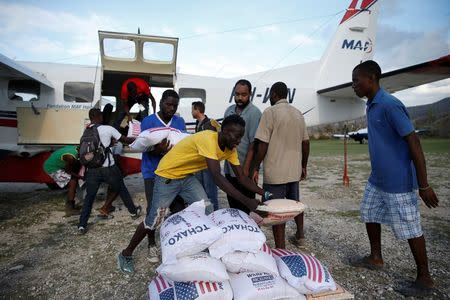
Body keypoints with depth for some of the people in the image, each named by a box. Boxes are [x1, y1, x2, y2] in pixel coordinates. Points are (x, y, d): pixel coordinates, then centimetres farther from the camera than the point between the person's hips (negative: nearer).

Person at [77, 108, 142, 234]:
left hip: (92, 170, 3)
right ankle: (134, 211, 33)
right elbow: (124, 139, 2)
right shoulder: (108, 129, -6)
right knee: (122, 189, 18)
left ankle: (82, 226, 9)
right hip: (108, 168, -3)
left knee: (89, 197, 13)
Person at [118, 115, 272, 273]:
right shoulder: (208, 139, -34)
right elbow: (217, 177, -41)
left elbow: (241, 177, -5)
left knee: (207, 212, -4)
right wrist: (246, 201, -43)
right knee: (154, 220, 3)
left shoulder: (230, 149, -8)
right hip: (167, 176, -7)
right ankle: (126, 253, 25)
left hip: (188, 177, 7)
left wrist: (263, 193, -18)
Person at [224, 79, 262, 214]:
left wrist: (246, 168, -18)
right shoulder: (229, 110, 8)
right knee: (232, 204, 18)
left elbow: (254, 143, -16)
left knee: (245, 208, 6)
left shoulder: (254, 113, -12)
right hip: (229, 168, 6)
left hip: (244, 169, -6)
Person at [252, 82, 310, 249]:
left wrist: (256, 169, -8)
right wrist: (303, 166, 22)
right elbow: (305, 143, 13)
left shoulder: (270, 112, -11)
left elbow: (263, 145, -16)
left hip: (275, 172, -7)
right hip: (294, 170, 7)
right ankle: (300, 236, 40)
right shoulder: (298, 114, 9)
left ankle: (281, 249, 9)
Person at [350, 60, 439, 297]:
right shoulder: (371, 106, 8)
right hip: (376, 180, 9)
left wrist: (424, 185, -20)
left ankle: (424, 279, 24)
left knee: (409, 229, 5)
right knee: (369, 215, 19)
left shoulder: (390, 105, -21)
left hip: (398, 183, -9)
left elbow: (414, 144, -21)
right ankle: (376, 258, 38)